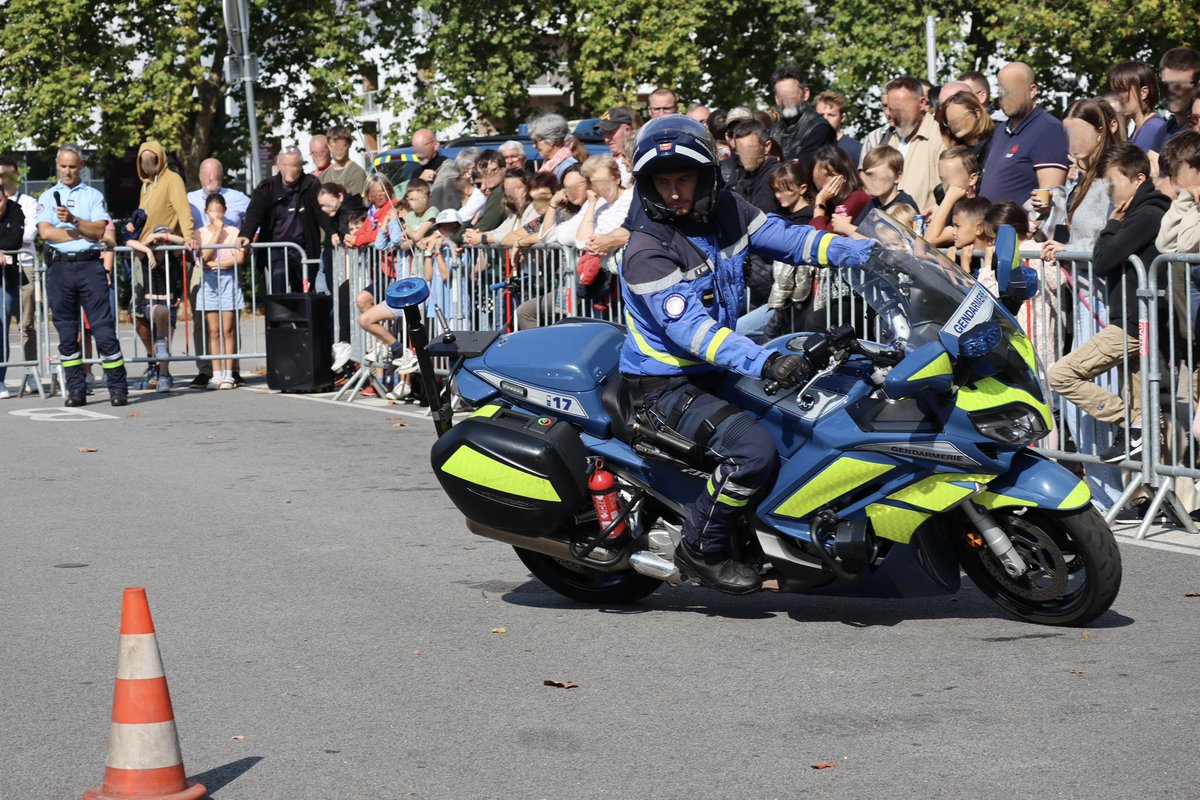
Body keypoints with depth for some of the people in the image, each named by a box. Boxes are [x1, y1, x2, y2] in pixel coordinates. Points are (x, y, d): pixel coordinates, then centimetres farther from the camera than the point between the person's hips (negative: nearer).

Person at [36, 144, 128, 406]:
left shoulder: (93, 196, 10)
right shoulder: (48, 197, 13)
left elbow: (99, 231, -3)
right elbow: (45, 232, -3)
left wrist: (74, 220, -15)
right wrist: (82, 232, -3)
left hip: (90, 265, -2)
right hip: (59, 267, 2)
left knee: (104, 327, -7)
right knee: (66, 332, 3)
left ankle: (118, 387, -5)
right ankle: (75, 389, 9)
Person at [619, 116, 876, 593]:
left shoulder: (726, 211, 0)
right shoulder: (647, 253, -22)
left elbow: (787, 239, 1)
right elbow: (690, 329, -32)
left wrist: (868, 251, -11)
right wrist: (766, 364, -44)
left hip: (718, 369, 9)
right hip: (666, 385, -8)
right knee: (753, 450, -29)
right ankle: (700, 550, -9)